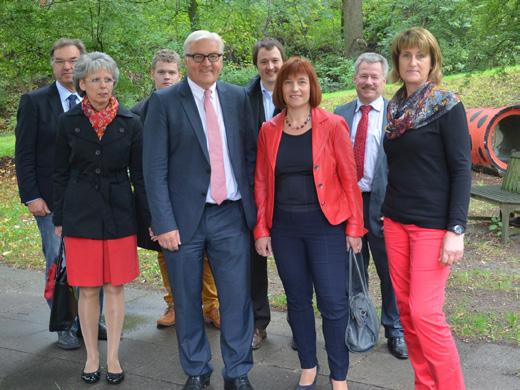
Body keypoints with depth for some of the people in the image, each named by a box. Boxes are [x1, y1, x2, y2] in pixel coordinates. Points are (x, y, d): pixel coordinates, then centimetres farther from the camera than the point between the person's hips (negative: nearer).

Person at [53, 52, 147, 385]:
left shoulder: (130, 123, -1)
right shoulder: (69, 122, 0)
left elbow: (139, 174, 3)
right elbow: (61, 174, 6)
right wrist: (59, 219, 5)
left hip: (119, 213, 0)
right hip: (80, 214, 0)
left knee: (115, 287, 6)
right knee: (88, 289, 6)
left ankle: (113, 357, 19)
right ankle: (92, 355, 22)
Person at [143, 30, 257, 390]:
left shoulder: (237, 97, 7)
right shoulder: (164, 101, -3)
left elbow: (251, 154, 11)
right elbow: (155, 168, -6)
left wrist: (253, 207, 6)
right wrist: (164, 223, -10)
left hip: (232, 215, 2)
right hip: (185, 217, -2)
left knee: (237, 299, 4)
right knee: (187, 301, 10)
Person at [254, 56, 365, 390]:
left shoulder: (332, 125, -3)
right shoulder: (269, 130, 5)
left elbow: (349, 178, -3)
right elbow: (262, 182, 7)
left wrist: (355, 226, -5)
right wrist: (261, 229, 4)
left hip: (326, 225, -3)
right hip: (284, 227, 3)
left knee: (333, 302, -2)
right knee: (297, 300, 12)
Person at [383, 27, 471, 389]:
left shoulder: (447, 106, -7)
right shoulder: (396, 107, 9)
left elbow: (462, 169, -11)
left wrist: (456, 229, -18)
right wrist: (387, 210, 15)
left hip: (433, 224, -6)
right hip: (396, 220, 6)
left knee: (425, 311, -9)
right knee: (405, 307, 8)